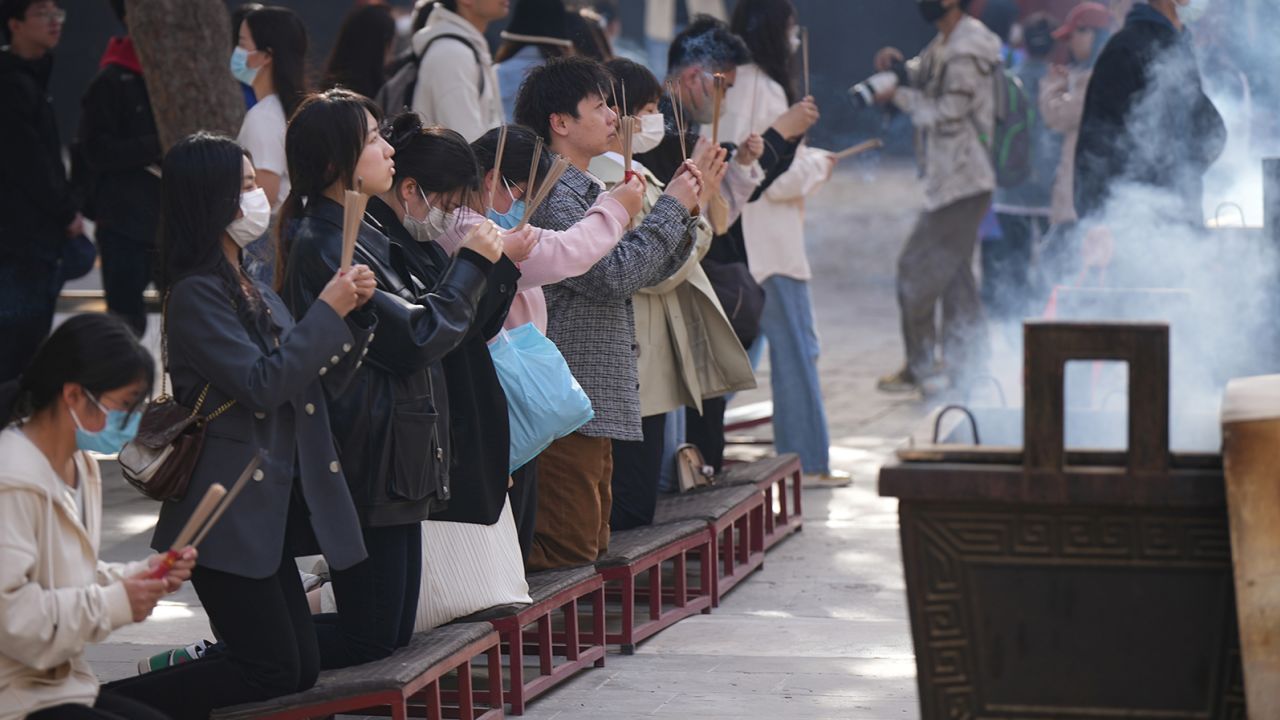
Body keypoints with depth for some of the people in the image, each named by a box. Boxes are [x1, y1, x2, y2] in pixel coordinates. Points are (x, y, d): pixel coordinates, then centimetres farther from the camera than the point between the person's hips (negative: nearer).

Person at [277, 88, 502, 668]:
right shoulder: (325, 246, -18)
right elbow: (416, 337, -18)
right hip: (368, 462, -10)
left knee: (395, 629, 11)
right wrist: (473, 264, -8)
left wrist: (487, 260, 8)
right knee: (373, 636, -6)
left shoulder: (358, 232, 14)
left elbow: (420, 311, 18)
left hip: (396, 458, 10)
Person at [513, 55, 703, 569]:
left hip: (599, 400, 11)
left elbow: (648, 270, 21)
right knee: (568, 548, -11)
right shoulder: (550, 195, -14)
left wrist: (683, 212, 6)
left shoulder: (587, 191, 19)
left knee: (590, 545, 13)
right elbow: (613, 273, -22)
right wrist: (670, 209, -12)